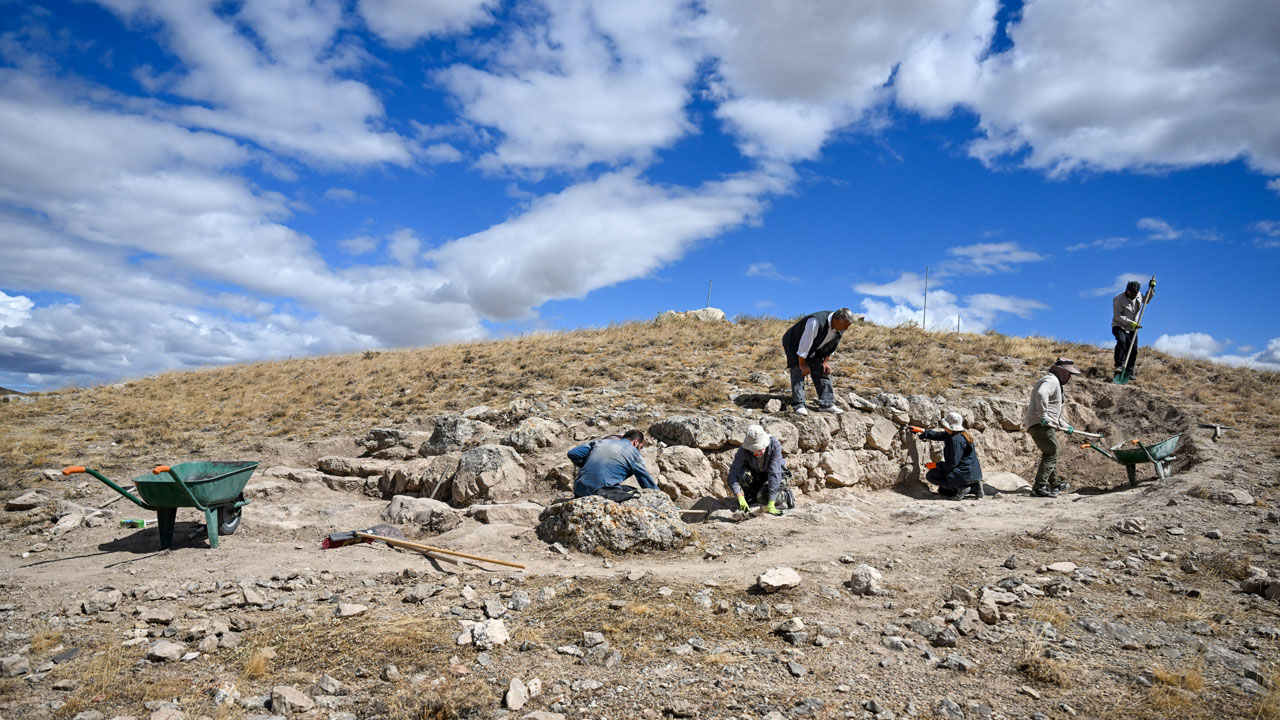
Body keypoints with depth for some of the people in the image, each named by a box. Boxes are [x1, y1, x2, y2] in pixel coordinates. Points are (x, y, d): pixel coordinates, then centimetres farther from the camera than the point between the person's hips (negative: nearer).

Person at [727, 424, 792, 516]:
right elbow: (733, 474, -33)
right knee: (742, 474, -30)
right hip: (755, 475, 2)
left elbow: (774, 474, -37)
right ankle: (750, 497, -1)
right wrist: (740, 498, -48)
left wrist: (771, 504, -42)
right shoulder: (743, 450, -29)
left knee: (763, 497, -29)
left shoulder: (774, 445, -34)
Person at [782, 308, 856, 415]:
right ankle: (799, 405, -23)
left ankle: (826, 404, 0)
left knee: (823, 370, -1)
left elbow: (831, 346, 3)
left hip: (813, 348, 7)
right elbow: (804, 343, -32)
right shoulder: (816, 322, -39)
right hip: (794, 345, -7)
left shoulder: (840, 329, -14)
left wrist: (825, 361, -1)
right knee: (798, 371, -20)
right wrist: (802, 363, -24)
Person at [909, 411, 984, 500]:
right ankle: (973, 488, 11)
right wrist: (921, 430, 16)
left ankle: (961, 488, -9)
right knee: (942, 490, 21)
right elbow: (938, 435, 21)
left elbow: (952, 464, -23)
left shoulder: (956, 440, -24)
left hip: (965, 474, -10)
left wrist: (936, 465, -11)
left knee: (930, 475, -7)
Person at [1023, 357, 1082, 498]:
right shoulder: (1051, 380, -8)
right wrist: (1044, 416, -31)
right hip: (1041, 425, -11)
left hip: (1042, 425, 11)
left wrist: (1064, 426, 33)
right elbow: (1041, 394, -31)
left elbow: (1053, 410, 35)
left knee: (1050, 454, 22)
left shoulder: (1055, 383, 28)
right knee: (1051, 454, -14)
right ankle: (1039, 487, -20)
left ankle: (1056, 484, 38)